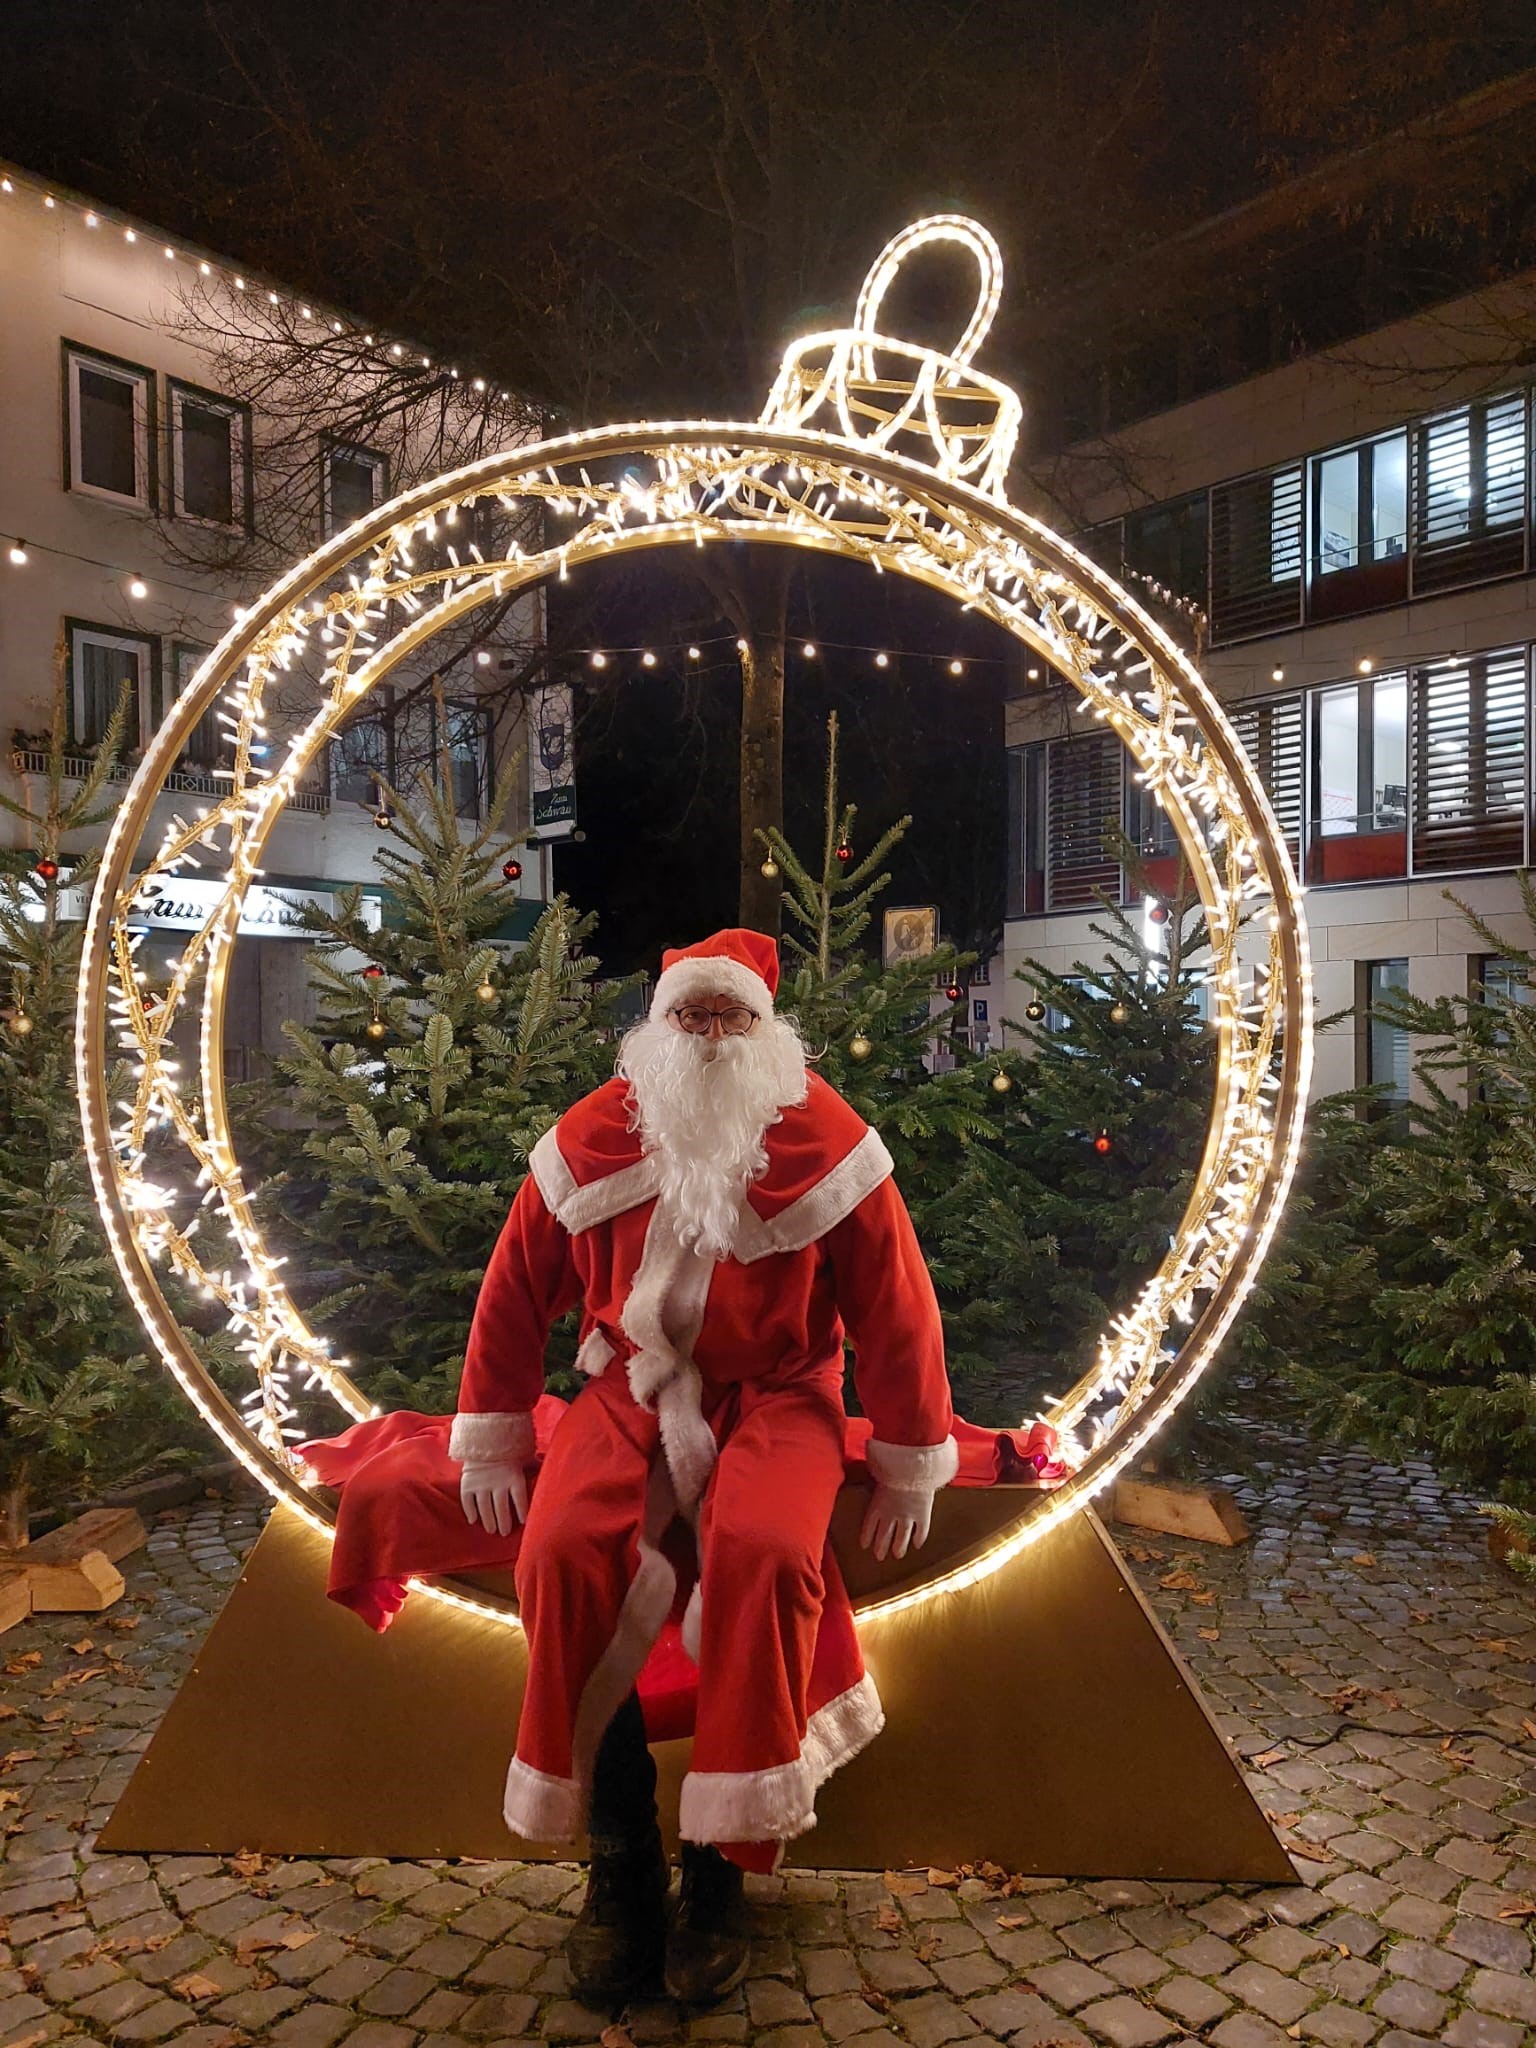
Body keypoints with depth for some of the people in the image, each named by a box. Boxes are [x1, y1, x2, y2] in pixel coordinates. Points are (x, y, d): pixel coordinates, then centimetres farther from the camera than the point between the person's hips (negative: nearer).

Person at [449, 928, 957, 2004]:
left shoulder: (828, 1142, -7)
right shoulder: (593, 1138, -1)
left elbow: (898, 1309, -3)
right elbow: (517, 1288, 6)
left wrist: (911, 1467, -1)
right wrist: (492, 1441, 7)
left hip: (776, 1393, -2)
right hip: (633, 1386, 2)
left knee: (766, 1553, -31)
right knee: (566, 1548, -25)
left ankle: (721, 1867, -11)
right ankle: (618, 1860, -7)